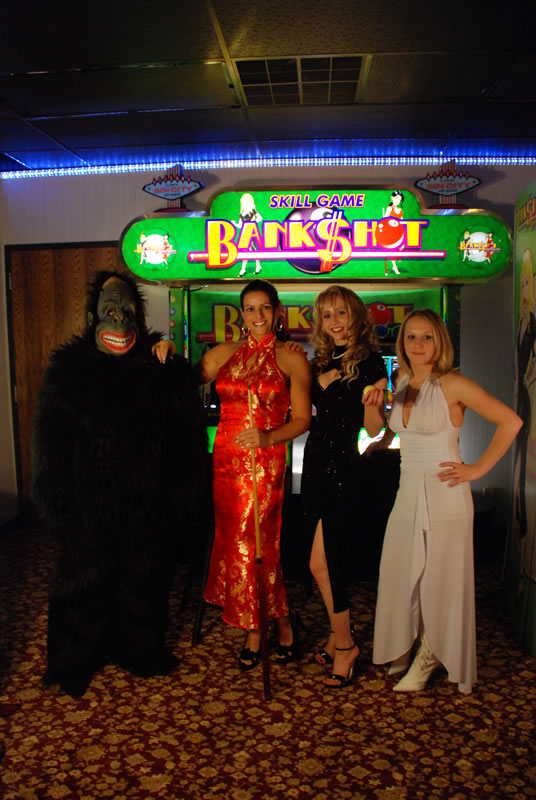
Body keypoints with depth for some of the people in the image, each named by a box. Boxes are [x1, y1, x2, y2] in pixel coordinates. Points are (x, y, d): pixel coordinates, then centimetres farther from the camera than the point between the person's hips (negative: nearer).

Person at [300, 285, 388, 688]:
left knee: (321, 564, -3)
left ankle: (344, 643, 18)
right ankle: (341, 638, 31)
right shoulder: (319, 362, 12)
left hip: (345, 469, -6)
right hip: (316, 464, 7)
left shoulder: (369, 361, -7)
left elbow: (374, 429, -7)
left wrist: (373, 404, -29)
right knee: (328, 562, 14)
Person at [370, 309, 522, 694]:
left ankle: (429, 658, 26)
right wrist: (373, 447, 13)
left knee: (441, 580, 6)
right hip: (408, 491, 6)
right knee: (402, 576, 10)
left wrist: (478, 469, -11)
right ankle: (406, 650, 31)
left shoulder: (452, 384, -11)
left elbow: (511, 421, -11)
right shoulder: (402, 384, 7)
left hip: (443, 494, -6)